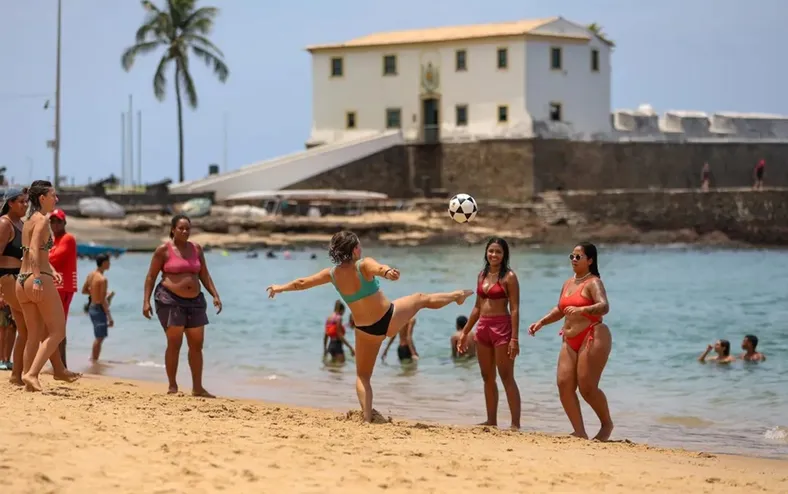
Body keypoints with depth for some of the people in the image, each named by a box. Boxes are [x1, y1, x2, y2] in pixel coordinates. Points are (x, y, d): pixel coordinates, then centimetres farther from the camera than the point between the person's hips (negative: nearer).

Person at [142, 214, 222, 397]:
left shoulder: (196, 249, 10)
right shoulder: (163, 250, -4)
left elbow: (204, 275, 13)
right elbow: (151, 276, -3)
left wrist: (215, 295, 3)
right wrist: (146, 301, -11)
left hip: (195, 301, 5)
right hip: (170, 300, -5)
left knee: (197, 345, 5)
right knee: (174, 343, -7)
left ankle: (197, 387, 10)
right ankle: (172, 386, 2)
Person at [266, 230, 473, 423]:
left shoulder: (332, 274, -6)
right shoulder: (364, 265, -18)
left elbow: (302, 283, 6)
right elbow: (379, 269, -43)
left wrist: (280, 288, 22)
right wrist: (387, 272, -65)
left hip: (366, 330, 3)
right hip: (389, 319, -3)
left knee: (363, 376, 16)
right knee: (422, 299, 22)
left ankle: (367, 417, 5)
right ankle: (457, 296, 43)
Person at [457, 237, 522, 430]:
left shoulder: (509, 277, -7)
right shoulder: (482, 275, 13)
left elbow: (514, 309, -11)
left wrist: (514, 339, -18)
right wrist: (465, 332, 19)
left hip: (502, 328, -7)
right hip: (483, 328, 7)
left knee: (506, 377, -8)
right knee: (487, 377, 11)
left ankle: (515, 423, -7)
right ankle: (491, 420, 19)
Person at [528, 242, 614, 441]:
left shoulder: (593, 283, -7)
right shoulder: (568, 284, 18)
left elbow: (604, 306, -24)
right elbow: (560, 310, 32)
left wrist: (581, 310, -39)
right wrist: (541, 322, 20)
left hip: (592, 337, -8)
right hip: (570, 341, 8)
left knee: (587, 388, -11)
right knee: (564, 385, -4)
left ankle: (607, 425, 12)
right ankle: (580, 432, 1)